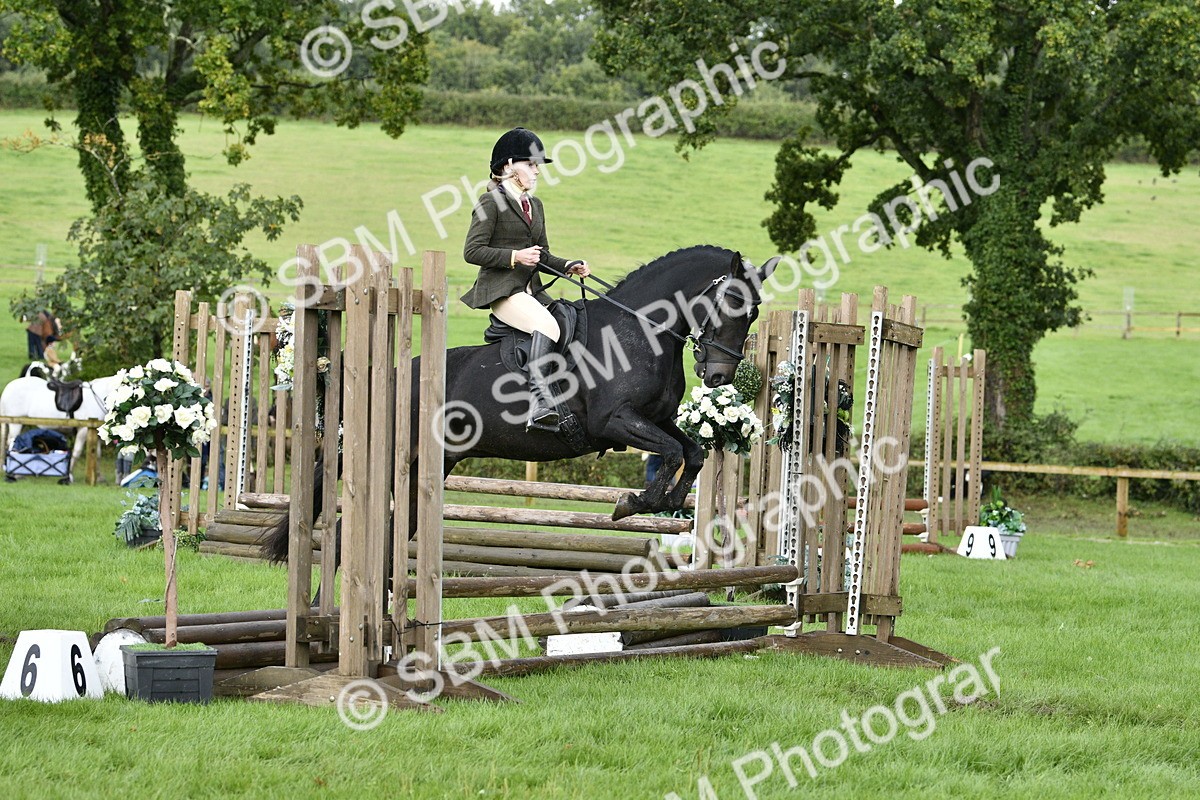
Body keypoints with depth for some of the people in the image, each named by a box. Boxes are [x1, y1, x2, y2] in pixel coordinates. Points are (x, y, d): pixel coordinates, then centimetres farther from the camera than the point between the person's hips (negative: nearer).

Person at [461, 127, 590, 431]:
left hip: (531, 291, 9)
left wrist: (569, 267, 7)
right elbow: (472, 251, -9)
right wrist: (515, 256, -17)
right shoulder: (491, 202, -3)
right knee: (547, 325, -32)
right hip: (501, 290, -9)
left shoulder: (535, 205, 21)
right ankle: (540, 401, -45)